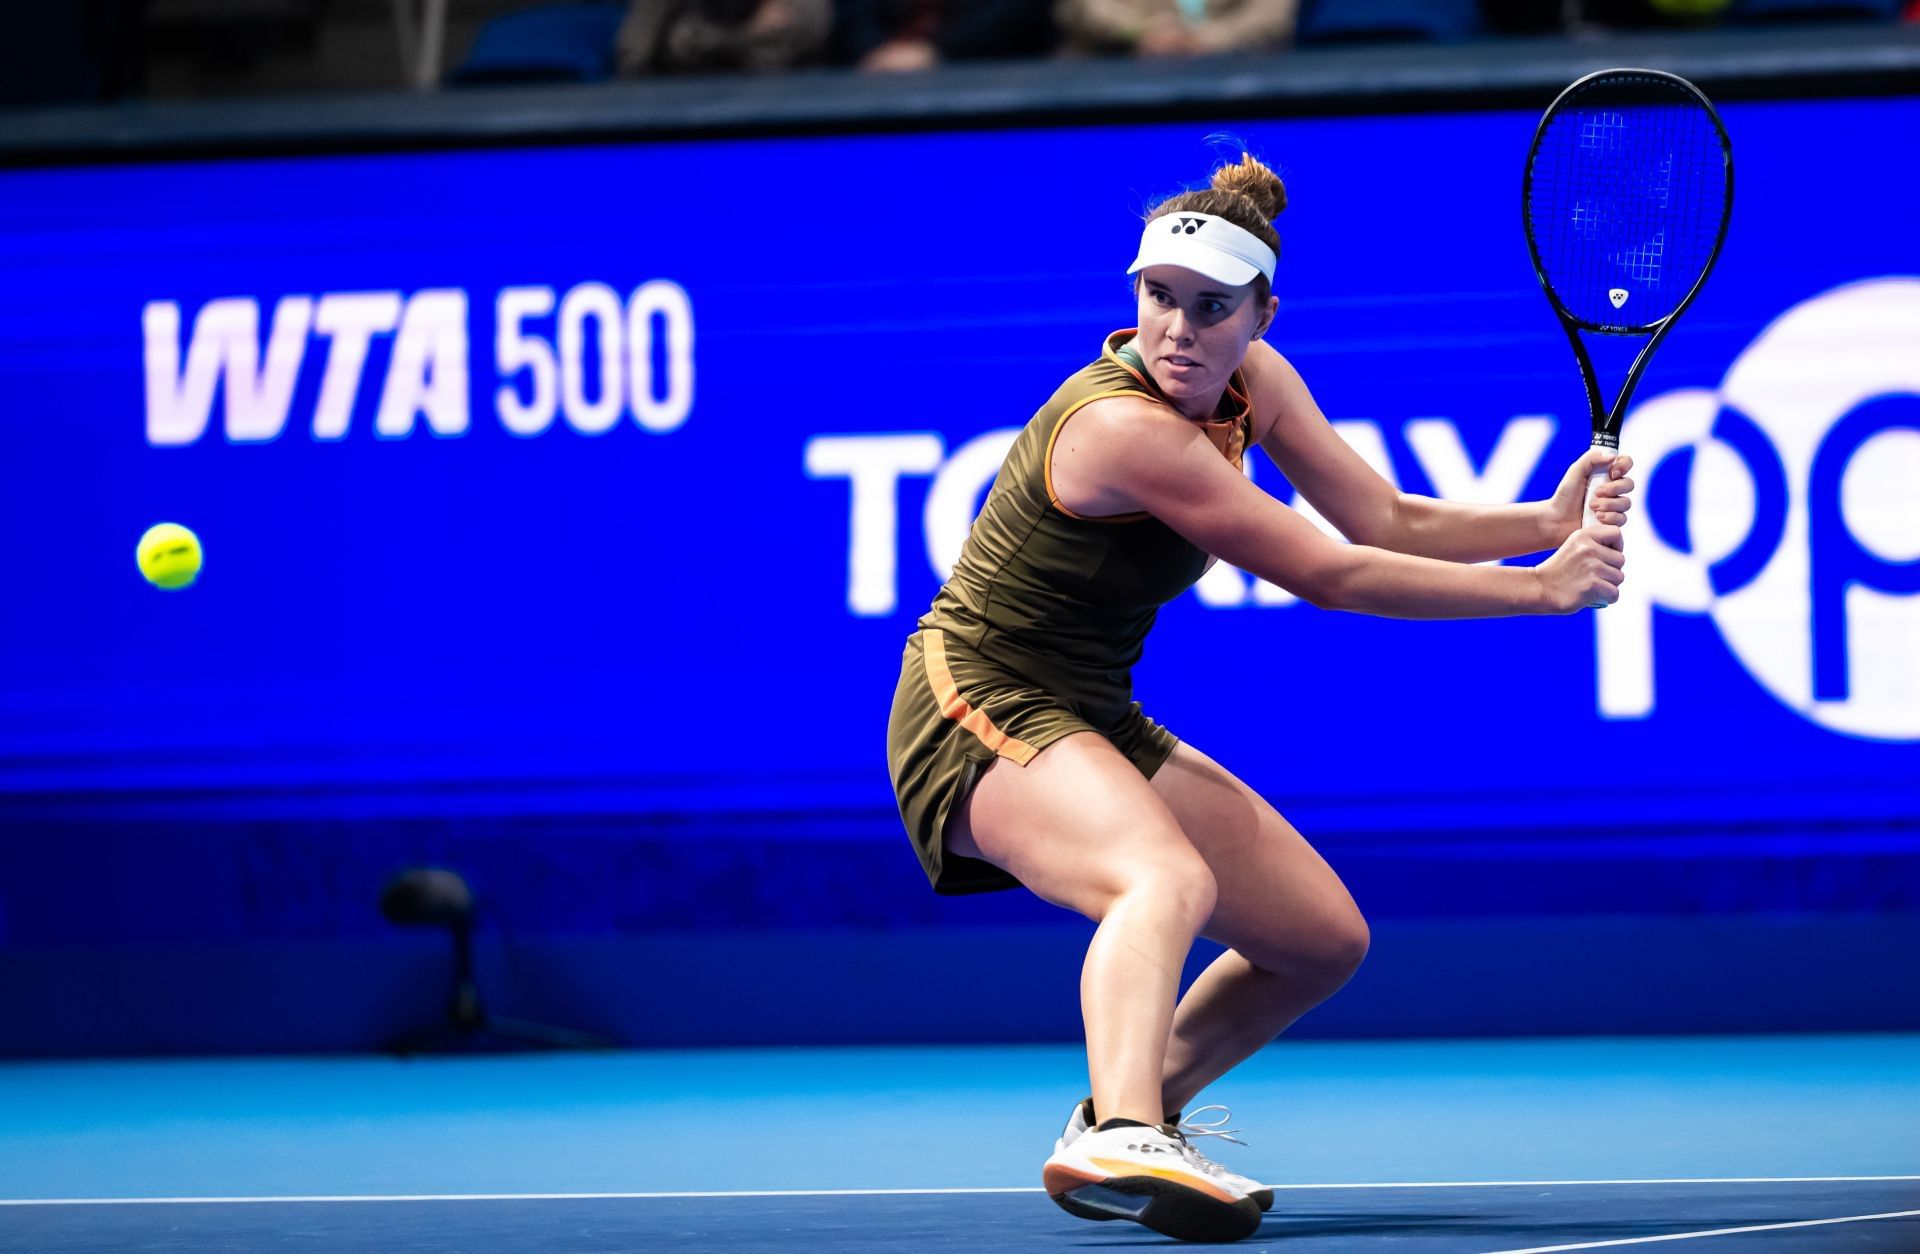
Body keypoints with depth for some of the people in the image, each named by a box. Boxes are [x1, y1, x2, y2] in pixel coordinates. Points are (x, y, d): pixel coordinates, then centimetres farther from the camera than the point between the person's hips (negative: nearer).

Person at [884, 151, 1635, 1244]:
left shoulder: (1251, 379, 0)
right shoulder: (1128, 427, -27)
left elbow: (1390, 521, 2)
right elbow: (1330, 576, -24)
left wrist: (1549, 521, -15)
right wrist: (1543, 589, -19)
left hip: (1093, 721, 9)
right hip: (983, 711, -9)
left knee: (1328, 938, 11)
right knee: (1169, 880, -39)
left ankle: (1124, 1125, 26)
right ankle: (1123, 1140, -62)